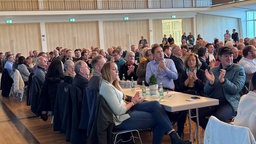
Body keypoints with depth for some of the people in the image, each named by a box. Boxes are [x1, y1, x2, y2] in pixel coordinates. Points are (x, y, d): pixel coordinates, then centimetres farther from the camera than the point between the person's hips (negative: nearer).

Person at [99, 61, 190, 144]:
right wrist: (133, 102, -8)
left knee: (155, 104, -8)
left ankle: (173, 136, -14)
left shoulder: (110, 84, 14)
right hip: (122, 119, -9)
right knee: (158, 118, -7)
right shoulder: (106, 87, -19)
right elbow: (119, 111, -22)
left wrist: (132, 101, -3)